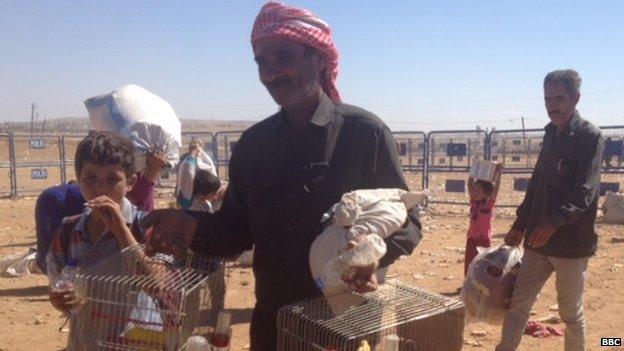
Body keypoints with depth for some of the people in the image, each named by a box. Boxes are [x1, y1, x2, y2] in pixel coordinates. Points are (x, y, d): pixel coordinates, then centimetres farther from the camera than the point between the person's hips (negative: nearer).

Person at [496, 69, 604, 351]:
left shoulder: (590, 136, -9)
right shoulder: (551, 134, 13)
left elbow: (584, 191, -19)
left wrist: (555, 222, -32)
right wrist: (521, 224, 18)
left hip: (572, 242, -6)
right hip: (538, 241, 6)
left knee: (571, 313, 8)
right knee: (518, 304, 5)